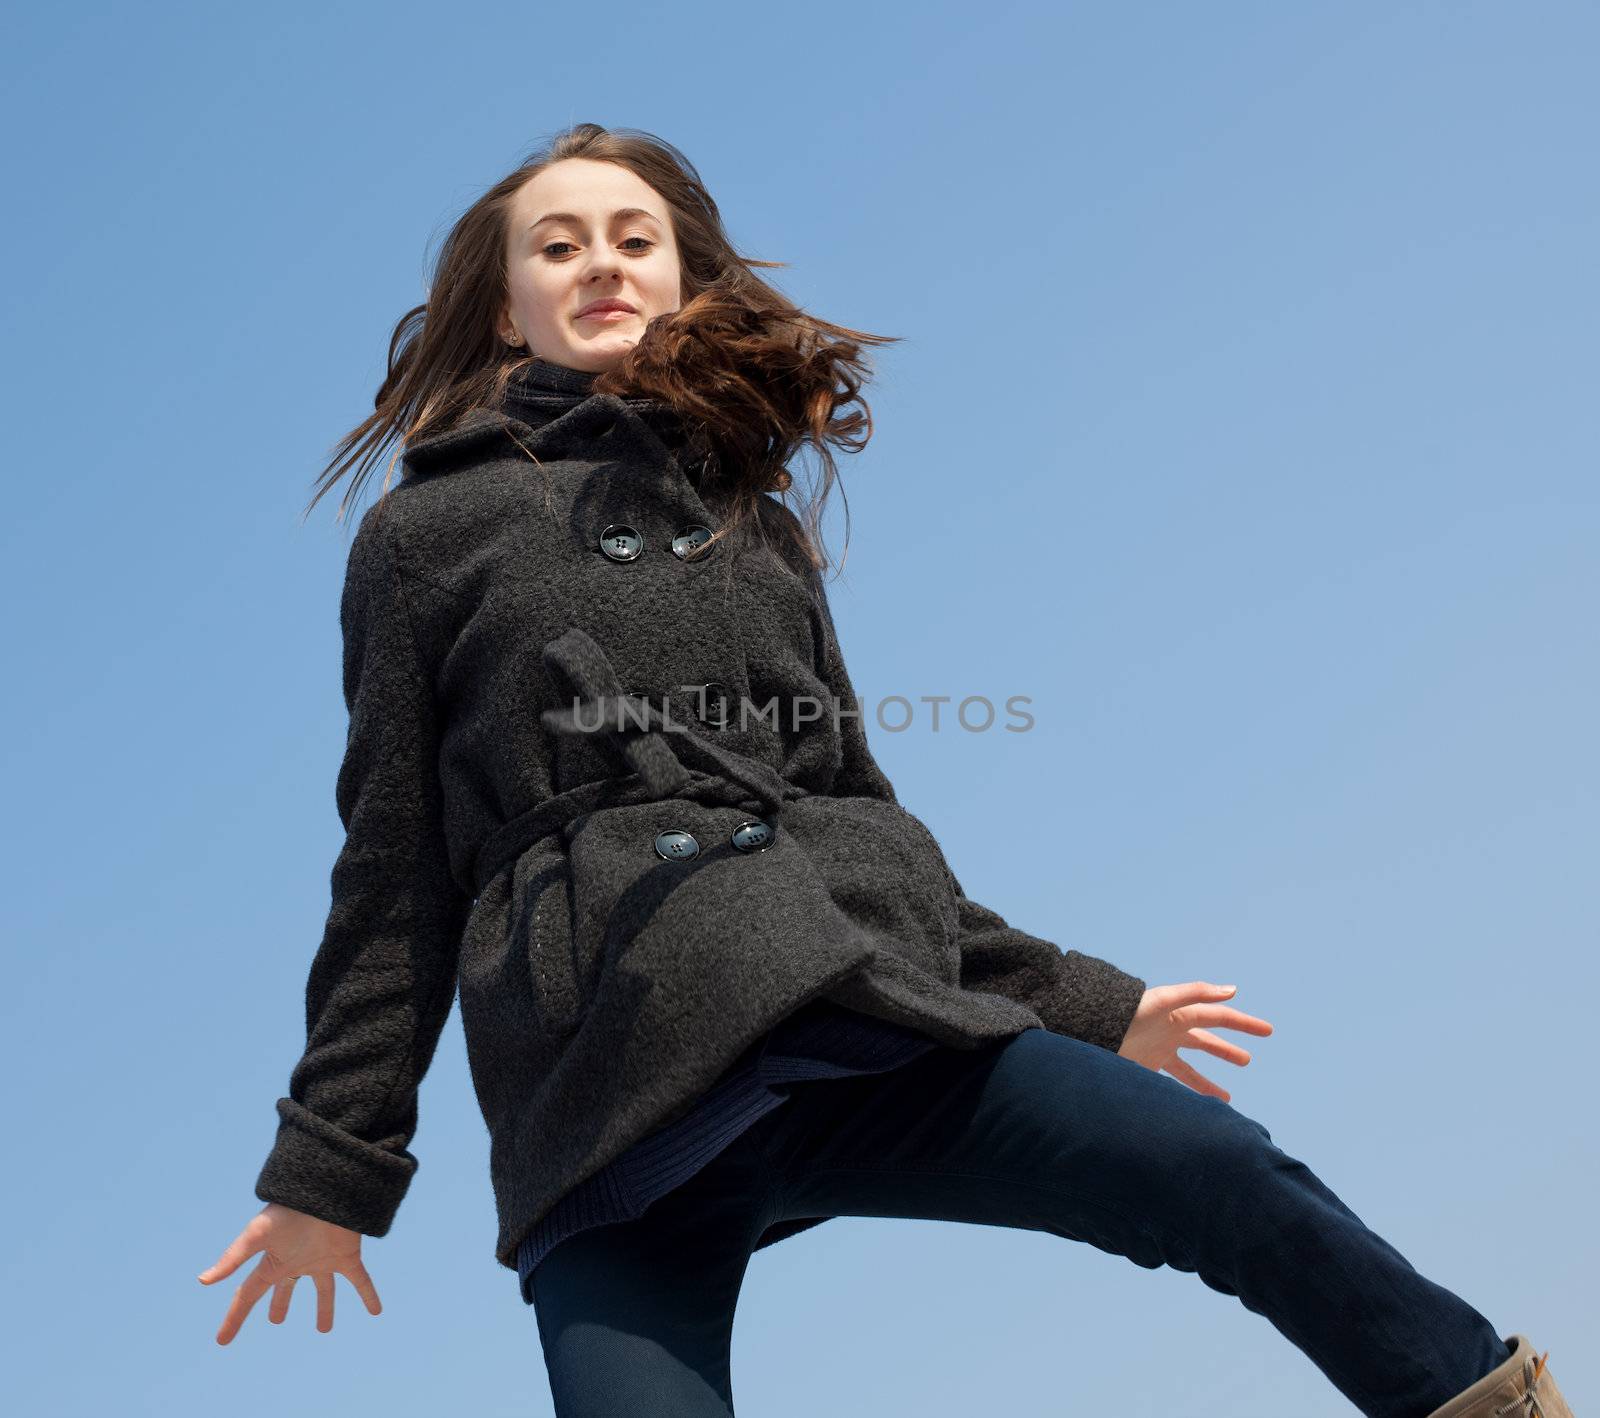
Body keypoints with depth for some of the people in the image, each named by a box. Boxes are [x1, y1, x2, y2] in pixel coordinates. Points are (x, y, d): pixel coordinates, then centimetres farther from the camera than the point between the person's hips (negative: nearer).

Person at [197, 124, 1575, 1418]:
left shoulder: (759, 528, 22)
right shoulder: (430, 534, 12)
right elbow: (396, 871, 10)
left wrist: (1076, 999, 22)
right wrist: (335, 1162, 6)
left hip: (857, 1021, 3)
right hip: (608, 1089, -3)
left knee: (1227, 1174, -11)